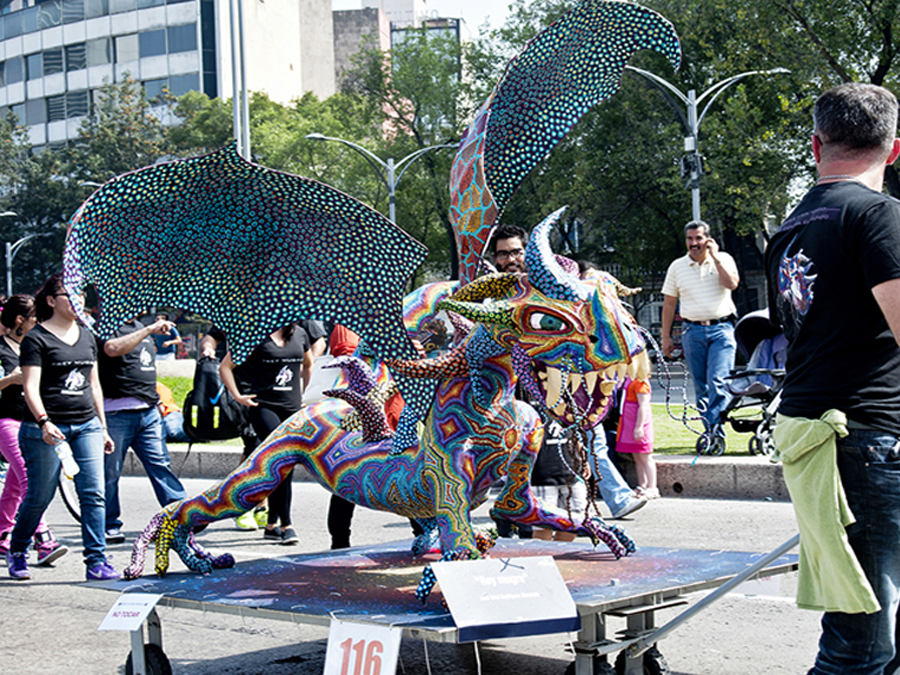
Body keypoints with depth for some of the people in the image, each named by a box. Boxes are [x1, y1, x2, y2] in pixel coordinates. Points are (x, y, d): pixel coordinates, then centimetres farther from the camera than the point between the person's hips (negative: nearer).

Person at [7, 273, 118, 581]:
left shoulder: (87, 336, 15)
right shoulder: (37, 338, -4)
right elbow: (30, 387, -12)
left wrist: (103, 427, 20)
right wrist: (44, 422, -26)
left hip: (86, 426, 5)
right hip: (47, 429, -5)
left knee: (93, 494, -5)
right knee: (39, 496, 4)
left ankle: (96, 560, -3)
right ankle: (16, 551, 26)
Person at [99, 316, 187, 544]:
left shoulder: (139, 327, 18)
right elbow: (113, 348, -30)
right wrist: (150, 330, -31)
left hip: (148, 411, 7)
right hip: (117, 412, -7)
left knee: (160, 463, 3)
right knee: (110, 471, 3)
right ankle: (109, 525, 13)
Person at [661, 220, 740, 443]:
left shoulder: (723, 259, 6)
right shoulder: (677, 266, 10)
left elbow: (732, 283, -13)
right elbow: (669, 304, 13)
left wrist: (715, 257, -10)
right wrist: (666, 337, 10)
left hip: (722, 328, -2)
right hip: (693, 331, 2)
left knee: (718, 382, -15)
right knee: (701, 387, 3)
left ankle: (713, 430, -15)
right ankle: (714, 434, 9)